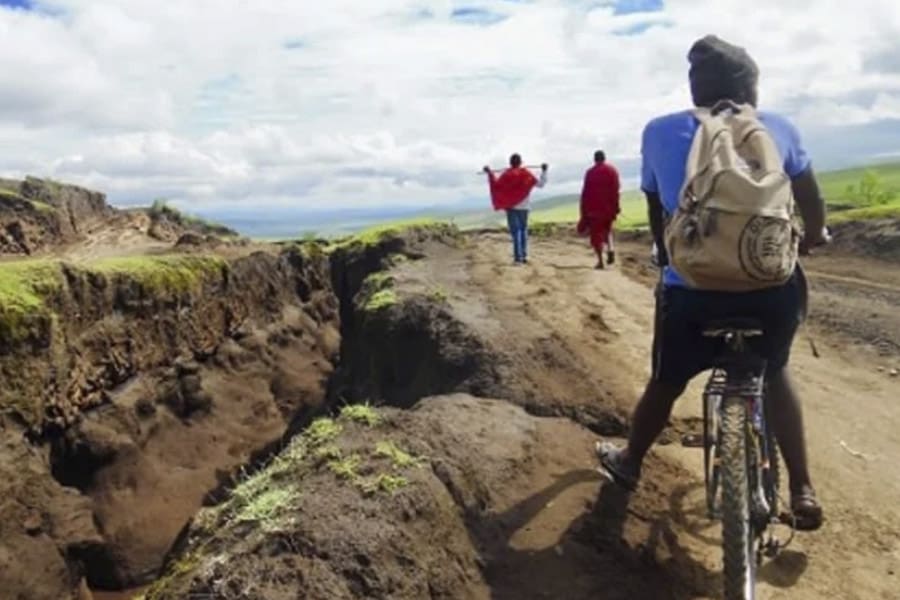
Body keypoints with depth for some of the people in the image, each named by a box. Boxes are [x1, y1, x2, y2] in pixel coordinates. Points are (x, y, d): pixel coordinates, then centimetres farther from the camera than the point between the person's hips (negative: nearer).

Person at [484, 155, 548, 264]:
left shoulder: (507, 175, -7)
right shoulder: (527, 174, 0)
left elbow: (496, 185, -7)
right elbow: (540, 184, 6)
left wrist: (490, 173, 1)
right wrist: (544, 171, 17)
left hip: (511, 206, -2)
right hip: (524, 206, 2)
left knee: (515, 232, -4)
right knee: (523, 230, 15)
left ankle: (518, 258, -9)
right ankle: (524, 256, 15)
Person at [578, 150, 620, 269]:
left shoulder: (590, 172, -2)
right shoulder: (612, 170, 3)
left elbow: (585, 193, -3)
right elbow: (616, 190, -2)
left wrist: (584, 212, 2)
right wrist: (616, 207, 3)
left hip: (594, 208, -2)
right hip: (609, 207, 2)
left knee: (596, 233, 2)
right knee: (607, 229, 22)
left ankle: (600, 260, -5)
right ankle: (610, 249, -3)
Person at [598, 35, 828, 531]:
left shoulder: (659, 132, 5)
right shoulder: (777, 128, 6)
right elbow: (811, 202, 21)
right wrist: (813, 236, 43)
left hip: (692, 289, -1)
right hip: (774, 285, 1)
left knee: (666, 381, 23)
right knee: (774, 371, 29)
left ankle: (629, 462, 45)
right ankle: (802, 491, 29)